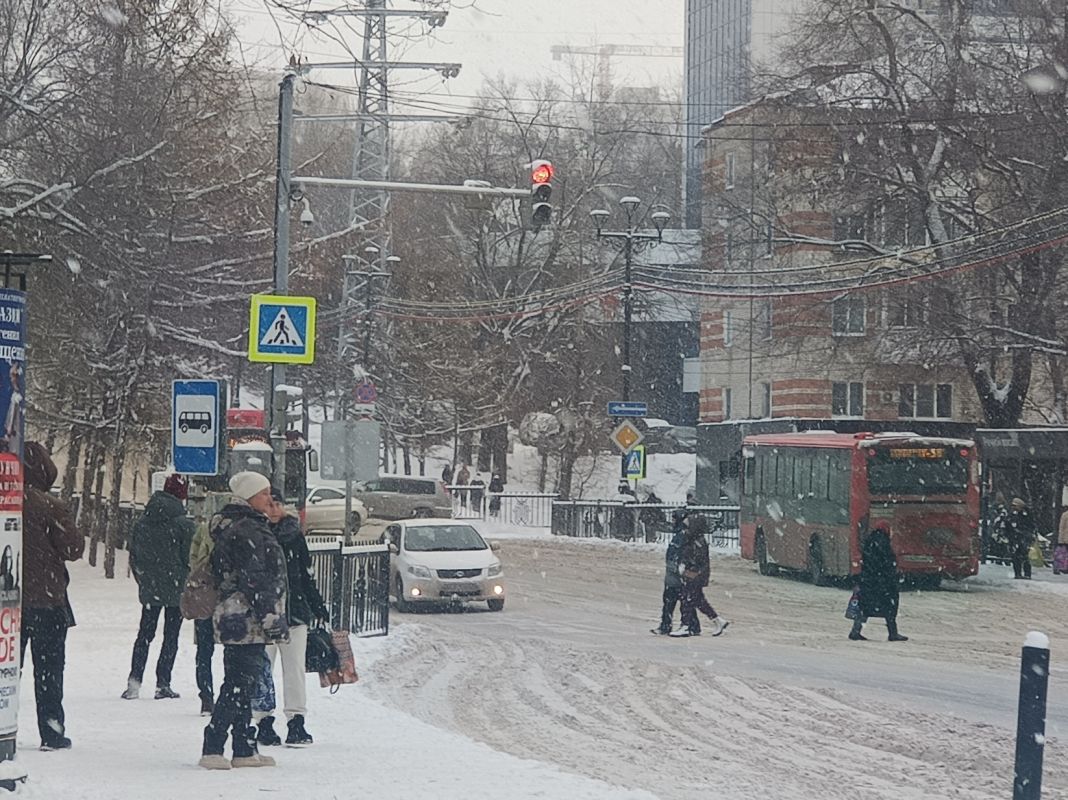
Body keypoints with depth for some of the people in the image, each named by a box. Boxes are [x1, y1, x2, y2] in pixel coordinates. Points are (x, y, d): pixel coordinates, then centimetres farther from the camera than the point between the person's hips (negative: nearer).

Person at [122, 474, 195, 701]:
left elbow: (133, 557, 9)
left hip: (149, 589, 4)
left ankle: (134, 682, 1)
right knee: (171, 637, 4)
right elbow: (190, 559, -10)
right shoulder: (183, 524, -13)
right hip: (176, 589, -4)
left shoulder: (142, 523, 3)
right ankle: (163, 684, 1)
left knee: (145, 634, 12)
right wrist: (188, 586, 4)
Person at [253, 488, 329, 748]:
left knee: (295, 668, -1)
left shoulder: (294, 535, 9)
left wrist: (318, 606, 18)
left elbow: (307, 574, 17)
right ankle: (264, 723, 6)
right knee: (262, 670, 0)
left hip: (294, 611, 3)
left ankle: (296, 722, 2)